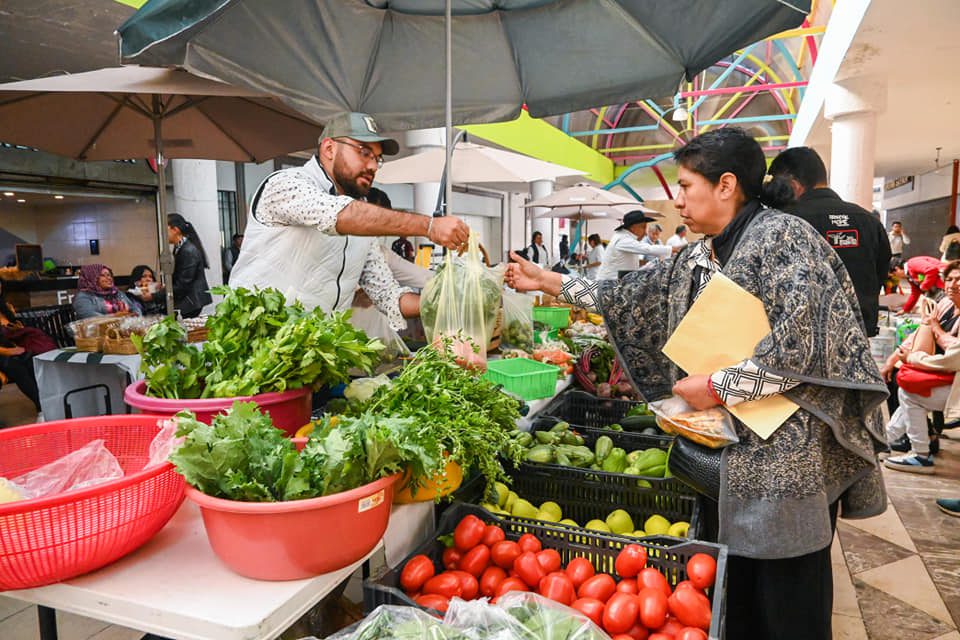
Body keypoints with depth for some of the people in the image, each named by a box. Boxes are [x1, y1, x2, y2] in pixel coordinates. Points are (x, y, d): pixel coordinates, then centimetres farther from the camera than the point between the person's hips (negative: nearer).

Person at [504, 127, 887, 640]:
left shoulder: (782, 235, -13)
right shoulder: (695, 260, 11)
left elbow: (804, 336, -23)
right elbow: (631, 296, 17)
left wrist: (718, 387, -19)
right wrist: (546, 281, 18)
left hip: (785, 458, -7)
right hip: (728, 453, 8)